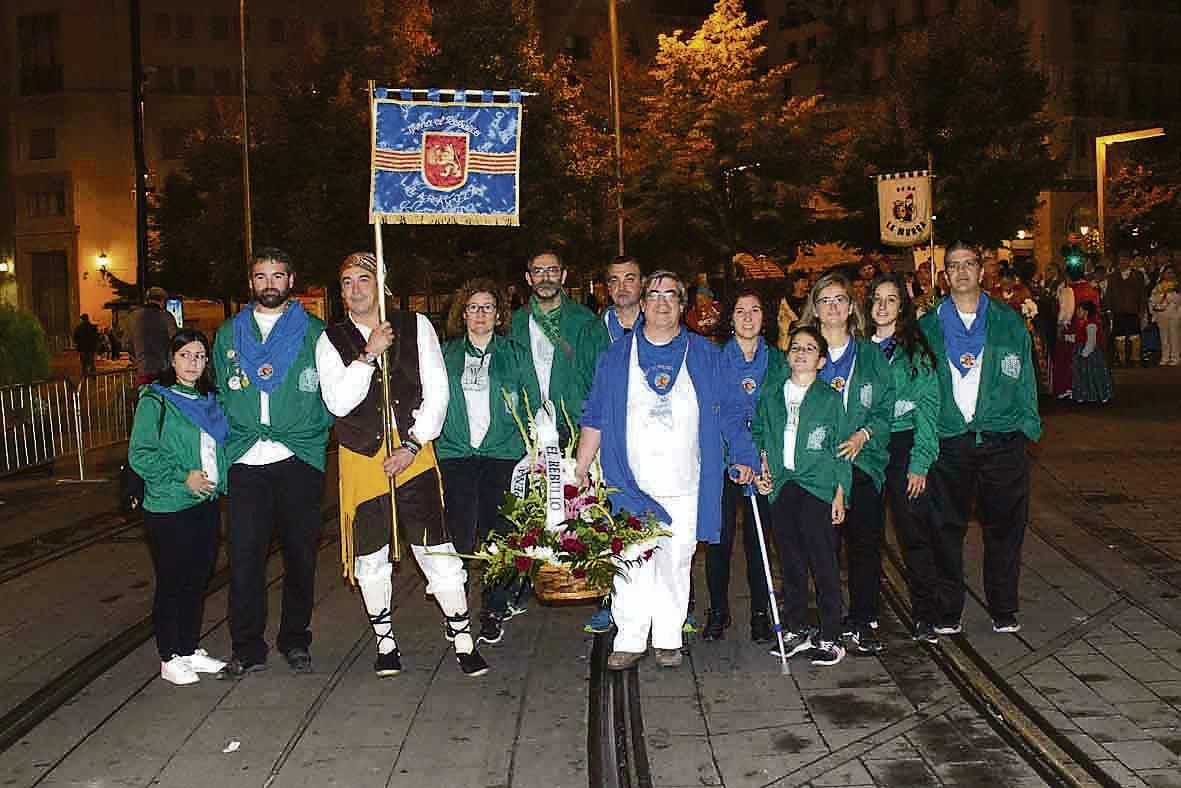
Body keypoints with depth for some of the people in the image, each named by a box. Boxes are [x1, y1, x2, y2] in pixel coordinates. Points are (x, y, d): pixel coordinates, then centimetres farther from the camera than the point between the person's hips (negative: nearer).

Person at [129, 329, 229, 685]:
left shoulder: (209, 400, 11)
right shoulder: (155, 400, -8)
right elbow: (140, 454, -13)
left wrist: (220, 479, 7)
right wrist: (183, 477, -17)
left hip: (207, 504, 6)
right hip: (169, 508, -6)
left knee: (198, 579, 12)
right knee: (171, 582, 2)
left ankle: (191, 649, 25)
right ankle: (170, 659, 13)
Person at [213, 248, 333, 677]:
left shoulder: (313, 332, 6)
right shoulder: (228, 335, 14)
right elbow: (219, 395, 18)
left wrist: (313, 431, -4)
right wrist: (228, 439, 7)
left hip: (300, 459, -1)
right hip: (245, 463, 2)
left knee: (300, 553, 6)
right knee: (244, 555, -1)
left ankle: (295, 640, 21)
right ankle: (247, 649, 10)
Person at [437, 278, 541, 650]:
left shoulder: (514, 355, 9)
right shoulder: (446, 355, 12)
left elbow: (533, 405, 9)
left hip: (503, 453, -1)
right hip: (456, 453, 1)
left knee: (497, 535, 1)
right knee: (460, 537, -6)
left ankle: (494, 612, 13)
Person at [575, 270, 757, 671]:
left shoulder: (705, 355, 9)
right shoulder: (617, 356, 9)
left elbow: (729, 410, 10)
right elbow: (595, 418, 9)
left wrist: (742, 456, -1)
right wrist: (579, 470, 4)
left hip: (684, 484, 0)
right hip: (630, 483, 0)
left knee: (676, 562, 5)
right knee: (631, 563, -2)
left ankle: (668, 639, 17)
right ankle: (629, 640, 8)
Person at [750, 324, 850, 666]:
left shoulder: (830, 398, 2)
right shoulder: (771, 393, 10)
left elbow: (840, 450, 2)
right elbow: (759, 433, 18)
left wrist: (839, 495, -3)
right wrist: (763, 469, 4)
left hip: (818, 487, -3)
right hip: (781, 485, 3)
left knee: (823, 562, -4)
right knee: (791, 562, 9)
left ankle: (829, 637, 3)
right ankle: (796, 631, 19)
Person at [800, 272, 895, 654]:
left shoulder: (870, 354, 9)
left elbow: (887, 408, 7)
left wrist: (864, 434, -9)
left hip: (862, 462, 1)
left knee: (865, 543, 1)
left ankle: (863, 622, 12)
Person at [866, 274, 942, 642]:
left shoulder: (916, 349, 1)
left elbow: (927, 407, -3)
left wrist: (919, 463, -10)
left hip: (904, 447, -3)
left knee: (914, 533, -2)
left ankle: (924, 616, 9)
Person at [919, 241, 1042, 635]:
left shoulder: (1008, 322, 9)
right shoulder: (928, 326, 8)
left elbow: (1024, 378, 10)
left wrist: (1027, 424, 0)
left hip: (1002, 440, 0)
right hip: (948, 442, 0)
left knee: (1004, 526, 6)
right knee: (947, 528, 4)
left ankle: (1004, 609, 20)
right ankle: (948, 610, 15)